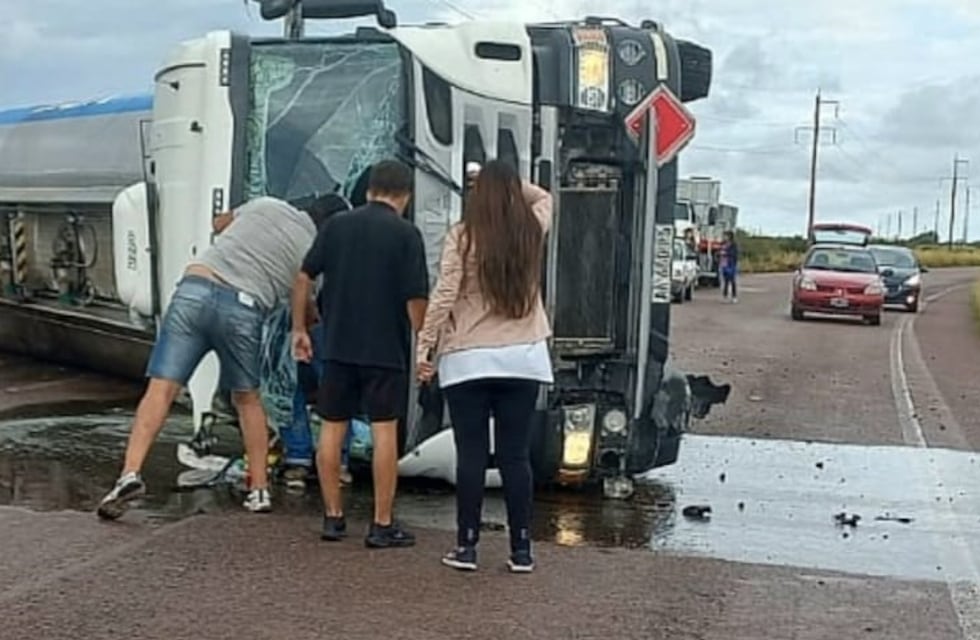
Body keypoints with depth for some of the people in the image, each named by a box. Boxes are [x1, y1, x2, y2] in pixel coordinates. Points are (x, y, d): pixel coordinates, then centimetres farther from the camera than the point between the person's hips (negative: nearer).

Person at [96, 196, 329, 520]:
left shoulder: (266, 204, 19)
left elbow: (219, 223, 37)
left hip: (195, 289, 1)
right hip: (244, 309, -1)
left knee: (161, 389, -2)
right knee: (247, 399, 19)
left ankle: (130, 474, -17)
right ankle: (260, 490, 23)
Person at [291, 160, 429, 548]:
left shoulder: (337, 226, 6)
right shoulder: (405, 233, -5)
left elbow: (304, 277, 4)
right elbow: (415, 299, -10)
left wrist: (299, 329, 12)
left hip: (338, 346, 3)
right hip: (386, 350, -3)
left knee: (332, 429, 11)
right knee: (384, 432, 2)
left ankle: (333, 517, 17)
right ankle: (382, 525, 4)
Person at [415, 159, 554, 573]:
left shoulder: (462, 237, -6)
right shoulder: (532, 233, 4)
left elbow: (443, 297, -9)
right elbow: (543, 197, 27)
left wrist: (424, 348, -4)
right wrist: (511, 182, 18)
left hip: (467, 359, -2)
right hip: (524, 357, 3)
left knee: (471, 454, 4)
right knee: (516, 455, 7)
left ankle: (466, 546, 9)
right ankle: (521, 549, 11)